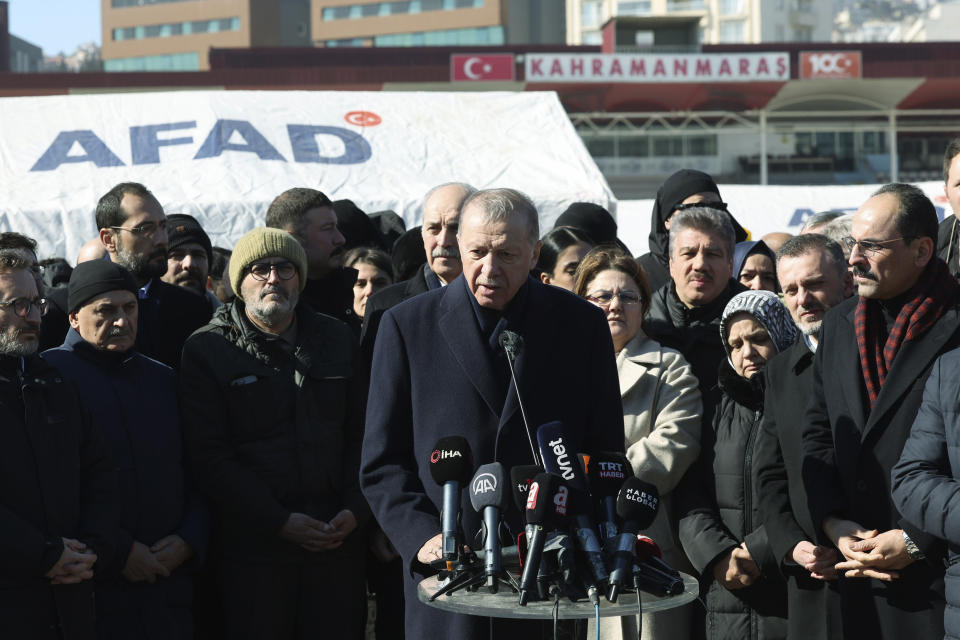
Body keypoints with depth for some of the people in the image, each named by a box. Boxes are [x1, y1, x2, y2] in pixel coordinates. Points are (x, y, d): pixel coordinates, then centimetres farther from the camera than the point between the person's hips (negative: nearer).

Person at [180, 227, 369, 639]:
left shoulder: (337, 339, 12)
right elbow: (210, 458, -8)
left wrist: (356, 509, -4)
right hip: (253, 546, -3)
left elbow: (359, 434, 11)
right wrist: (279, 522, -13)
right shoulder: (207, 349, -1)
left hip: (337, 541, 3)